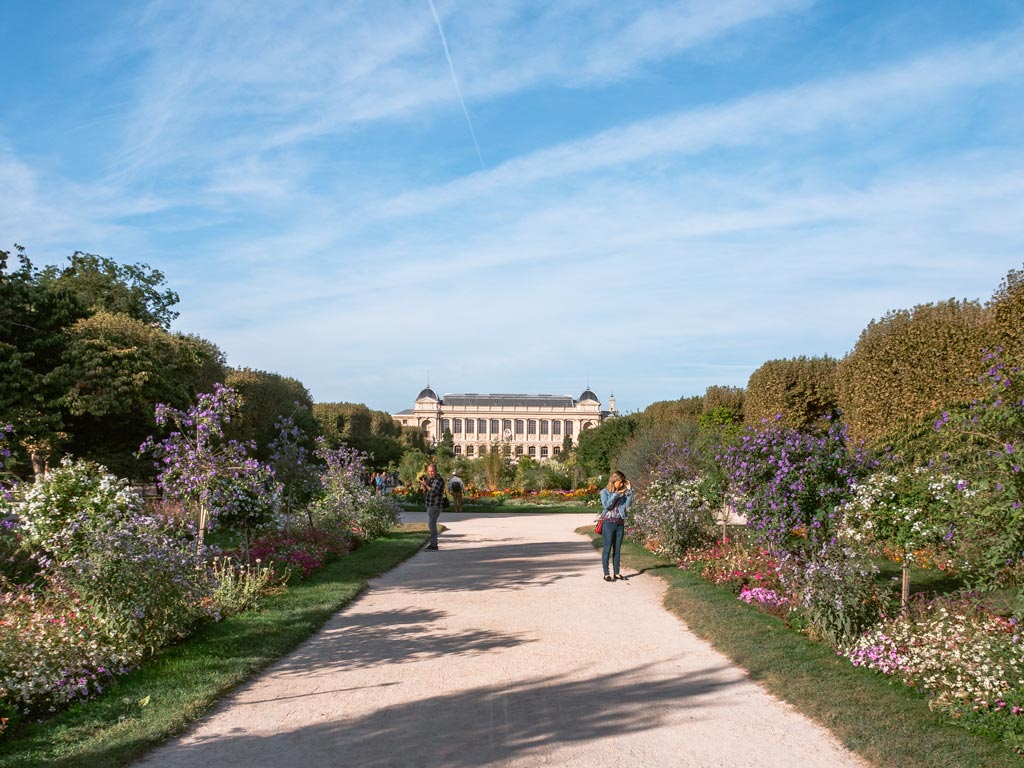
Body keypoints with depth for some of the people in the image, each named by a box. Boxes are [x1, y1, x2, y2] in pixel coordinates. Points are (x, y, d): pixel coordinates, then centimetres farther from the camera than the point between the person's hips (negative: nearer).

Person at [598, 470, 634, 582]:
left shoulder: (622, 492, 10)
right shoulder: (605, 492, -1)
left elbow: (627, 504, -3)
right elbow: (606, 505, -16)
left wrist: (629, 490, -7)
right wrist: (616, 494, -18)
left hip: (620, 523, 5)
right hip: (608, 523, -5)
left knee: (617, 549, 9)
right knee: (607, 548, -3)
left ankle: (616, 573, 15)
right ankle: (606, 574, 0)